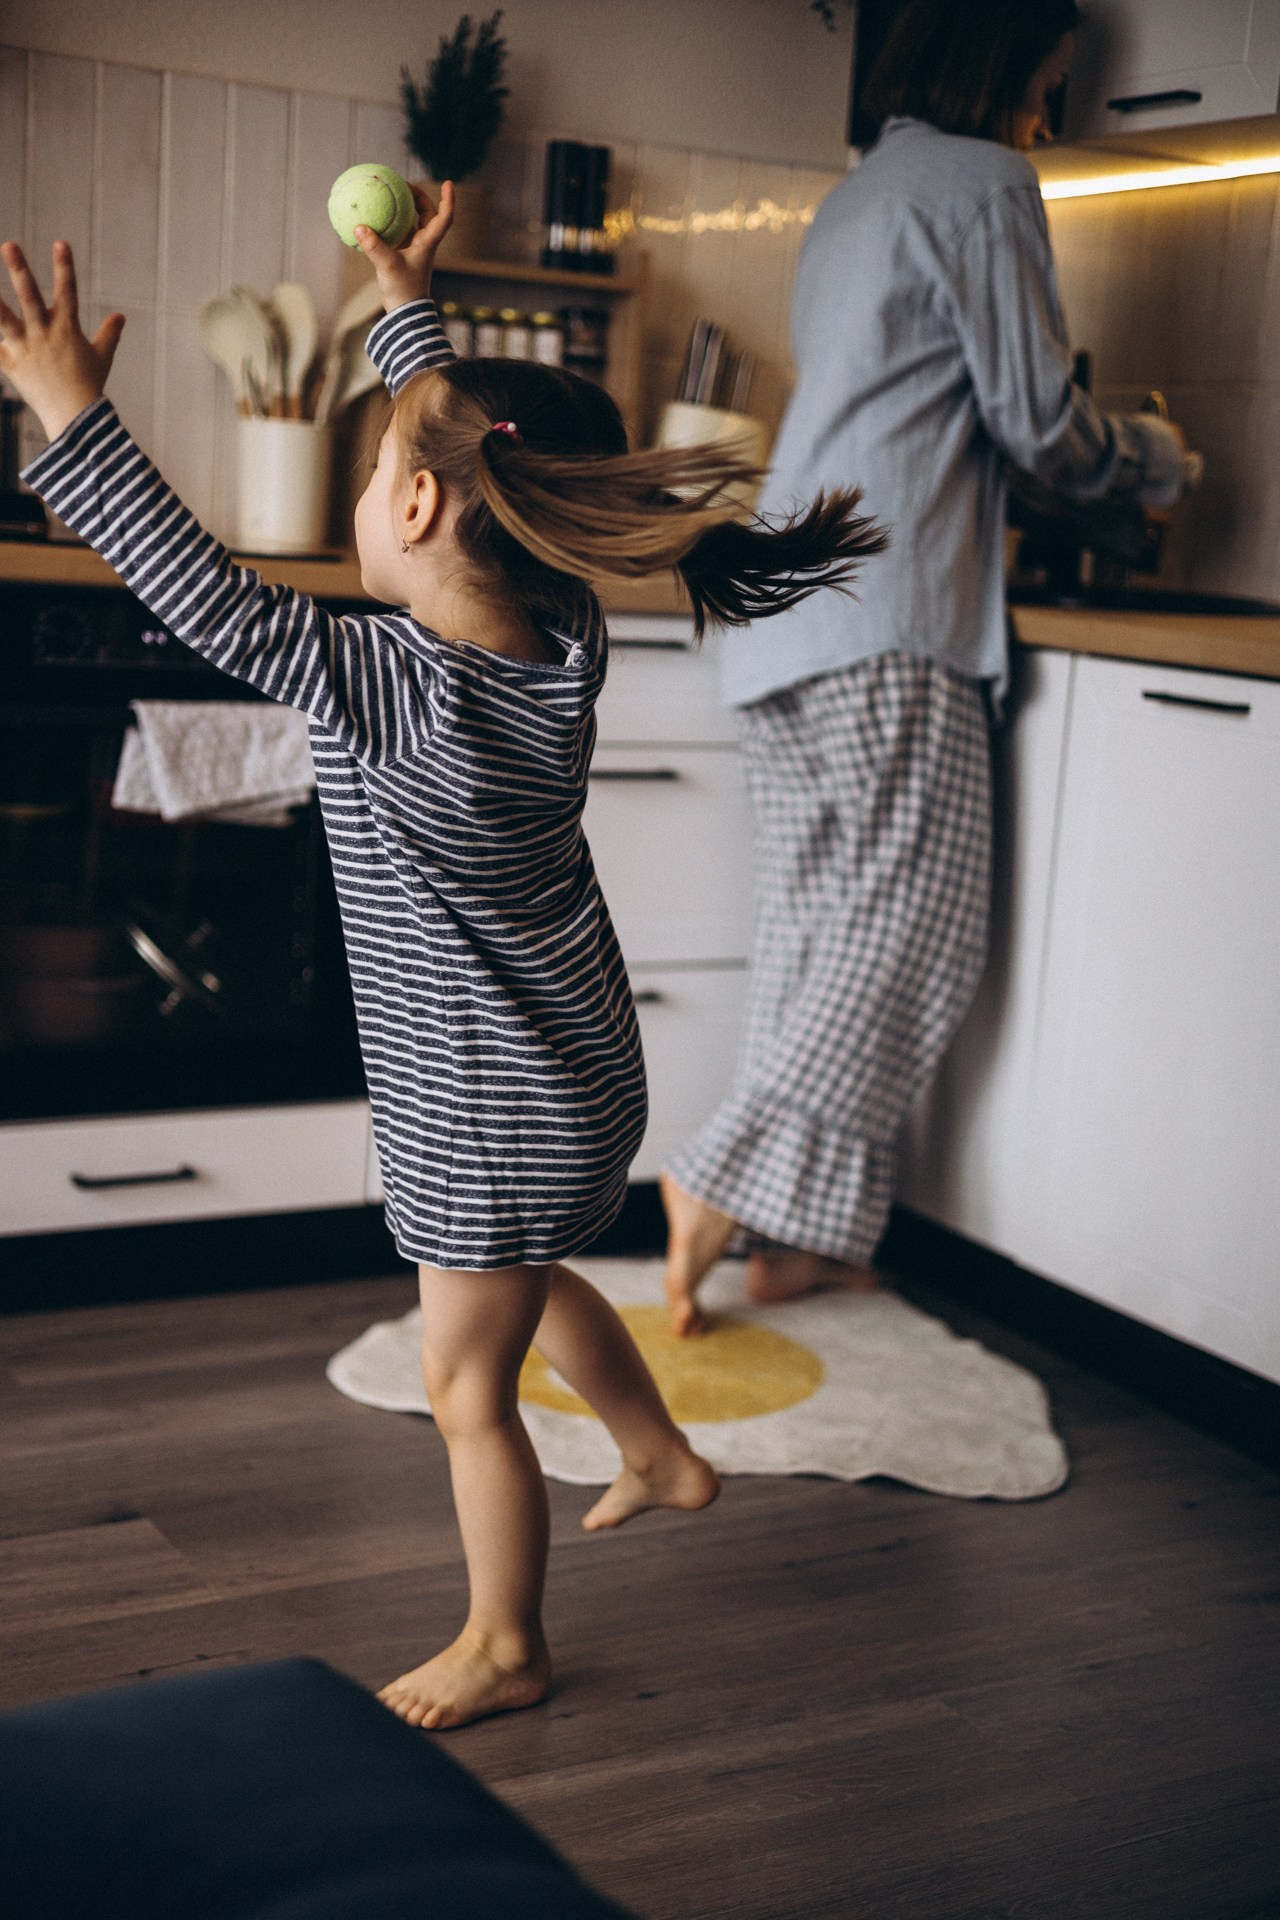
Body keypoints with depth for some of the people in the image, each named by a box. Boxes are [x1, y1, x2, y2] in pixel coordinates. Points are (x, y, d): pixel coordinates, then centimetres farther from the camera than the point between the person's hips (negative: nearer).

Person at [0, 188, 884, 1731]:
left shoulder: (390, 683, -30)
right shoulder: (559, 637, -8)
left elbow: (208, 600, -28)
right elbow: (468, 440, 7)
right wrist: (407, 308, 17)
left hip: (485, 1107, -8)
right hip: (570, 1067, 8)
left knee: (466, 1383, 11)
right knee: (527, 1281, 33)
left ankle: (503, 1646, 29)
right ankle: (662, 1456, 51)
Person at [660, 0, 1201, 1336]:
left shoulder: (852, 203, 26)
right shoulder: (983, 183, -1)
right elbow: (1039, 421, -3)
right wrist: (1154, 462, 17)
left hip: (794, 613, 9)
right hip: (885, 621, -9)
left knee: (827, 934, 7)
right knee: (918, 932, -6)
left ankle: (806, 1237, 8)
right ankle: (727, 1184, -7)